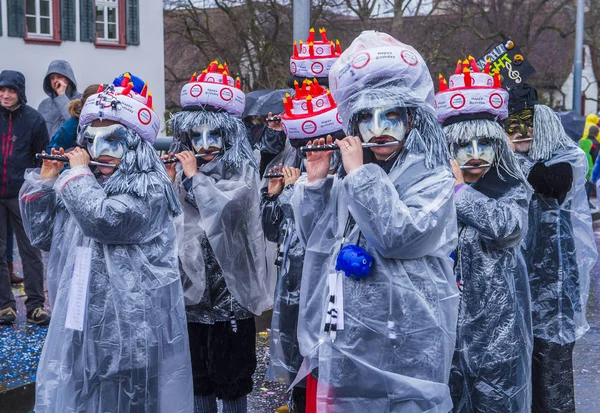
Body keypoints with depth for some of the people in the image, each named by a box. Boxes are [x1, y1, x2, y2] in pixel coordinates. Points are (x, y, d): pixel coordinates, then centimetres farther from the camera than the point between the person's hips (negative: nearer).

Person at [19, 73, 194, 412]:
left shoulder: (150, 190, -12)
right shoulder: (83, 184, 10)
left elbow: (104, 220, -27)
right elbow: (43, 236, 13)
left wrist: (76, 174, -12)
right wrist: (45, 181, 2)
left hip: (131, 323, -6)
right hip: (80, 320, 7)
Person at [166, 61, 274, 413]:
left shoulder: (243, 172, -6)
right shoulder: (184, 171, 8)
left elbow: (224, 209, -22)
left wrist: (194, 175, -12)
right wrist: (168, 183, -9)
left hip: (230, 287, -5)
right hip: (192, 287, 5)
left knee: (232, 380, 6)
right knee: (198, 376, 14)